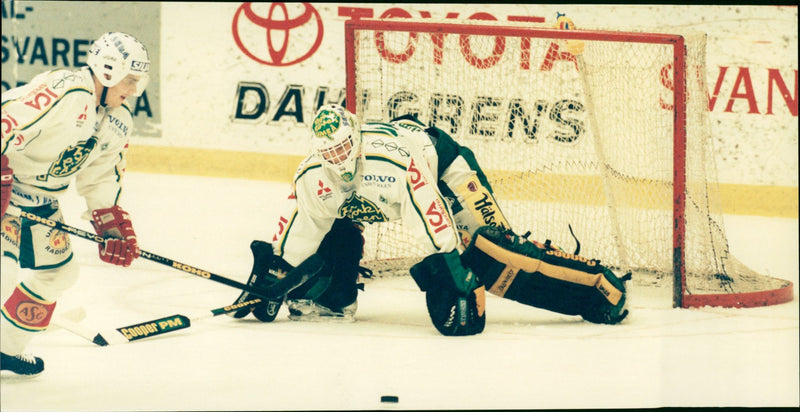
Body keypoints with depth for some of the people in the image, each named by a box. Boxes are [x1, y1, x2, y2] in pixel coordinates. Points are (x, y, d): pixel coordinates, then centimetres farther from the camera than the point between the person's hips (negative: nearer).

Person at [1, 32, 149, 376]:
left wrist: (113, 227, 5)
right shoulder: (66, 94, -27)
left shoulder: (118, 124, 3)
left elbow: (100, 180, 14)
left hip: (40, 198, 9)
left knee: (60, 273, 14)